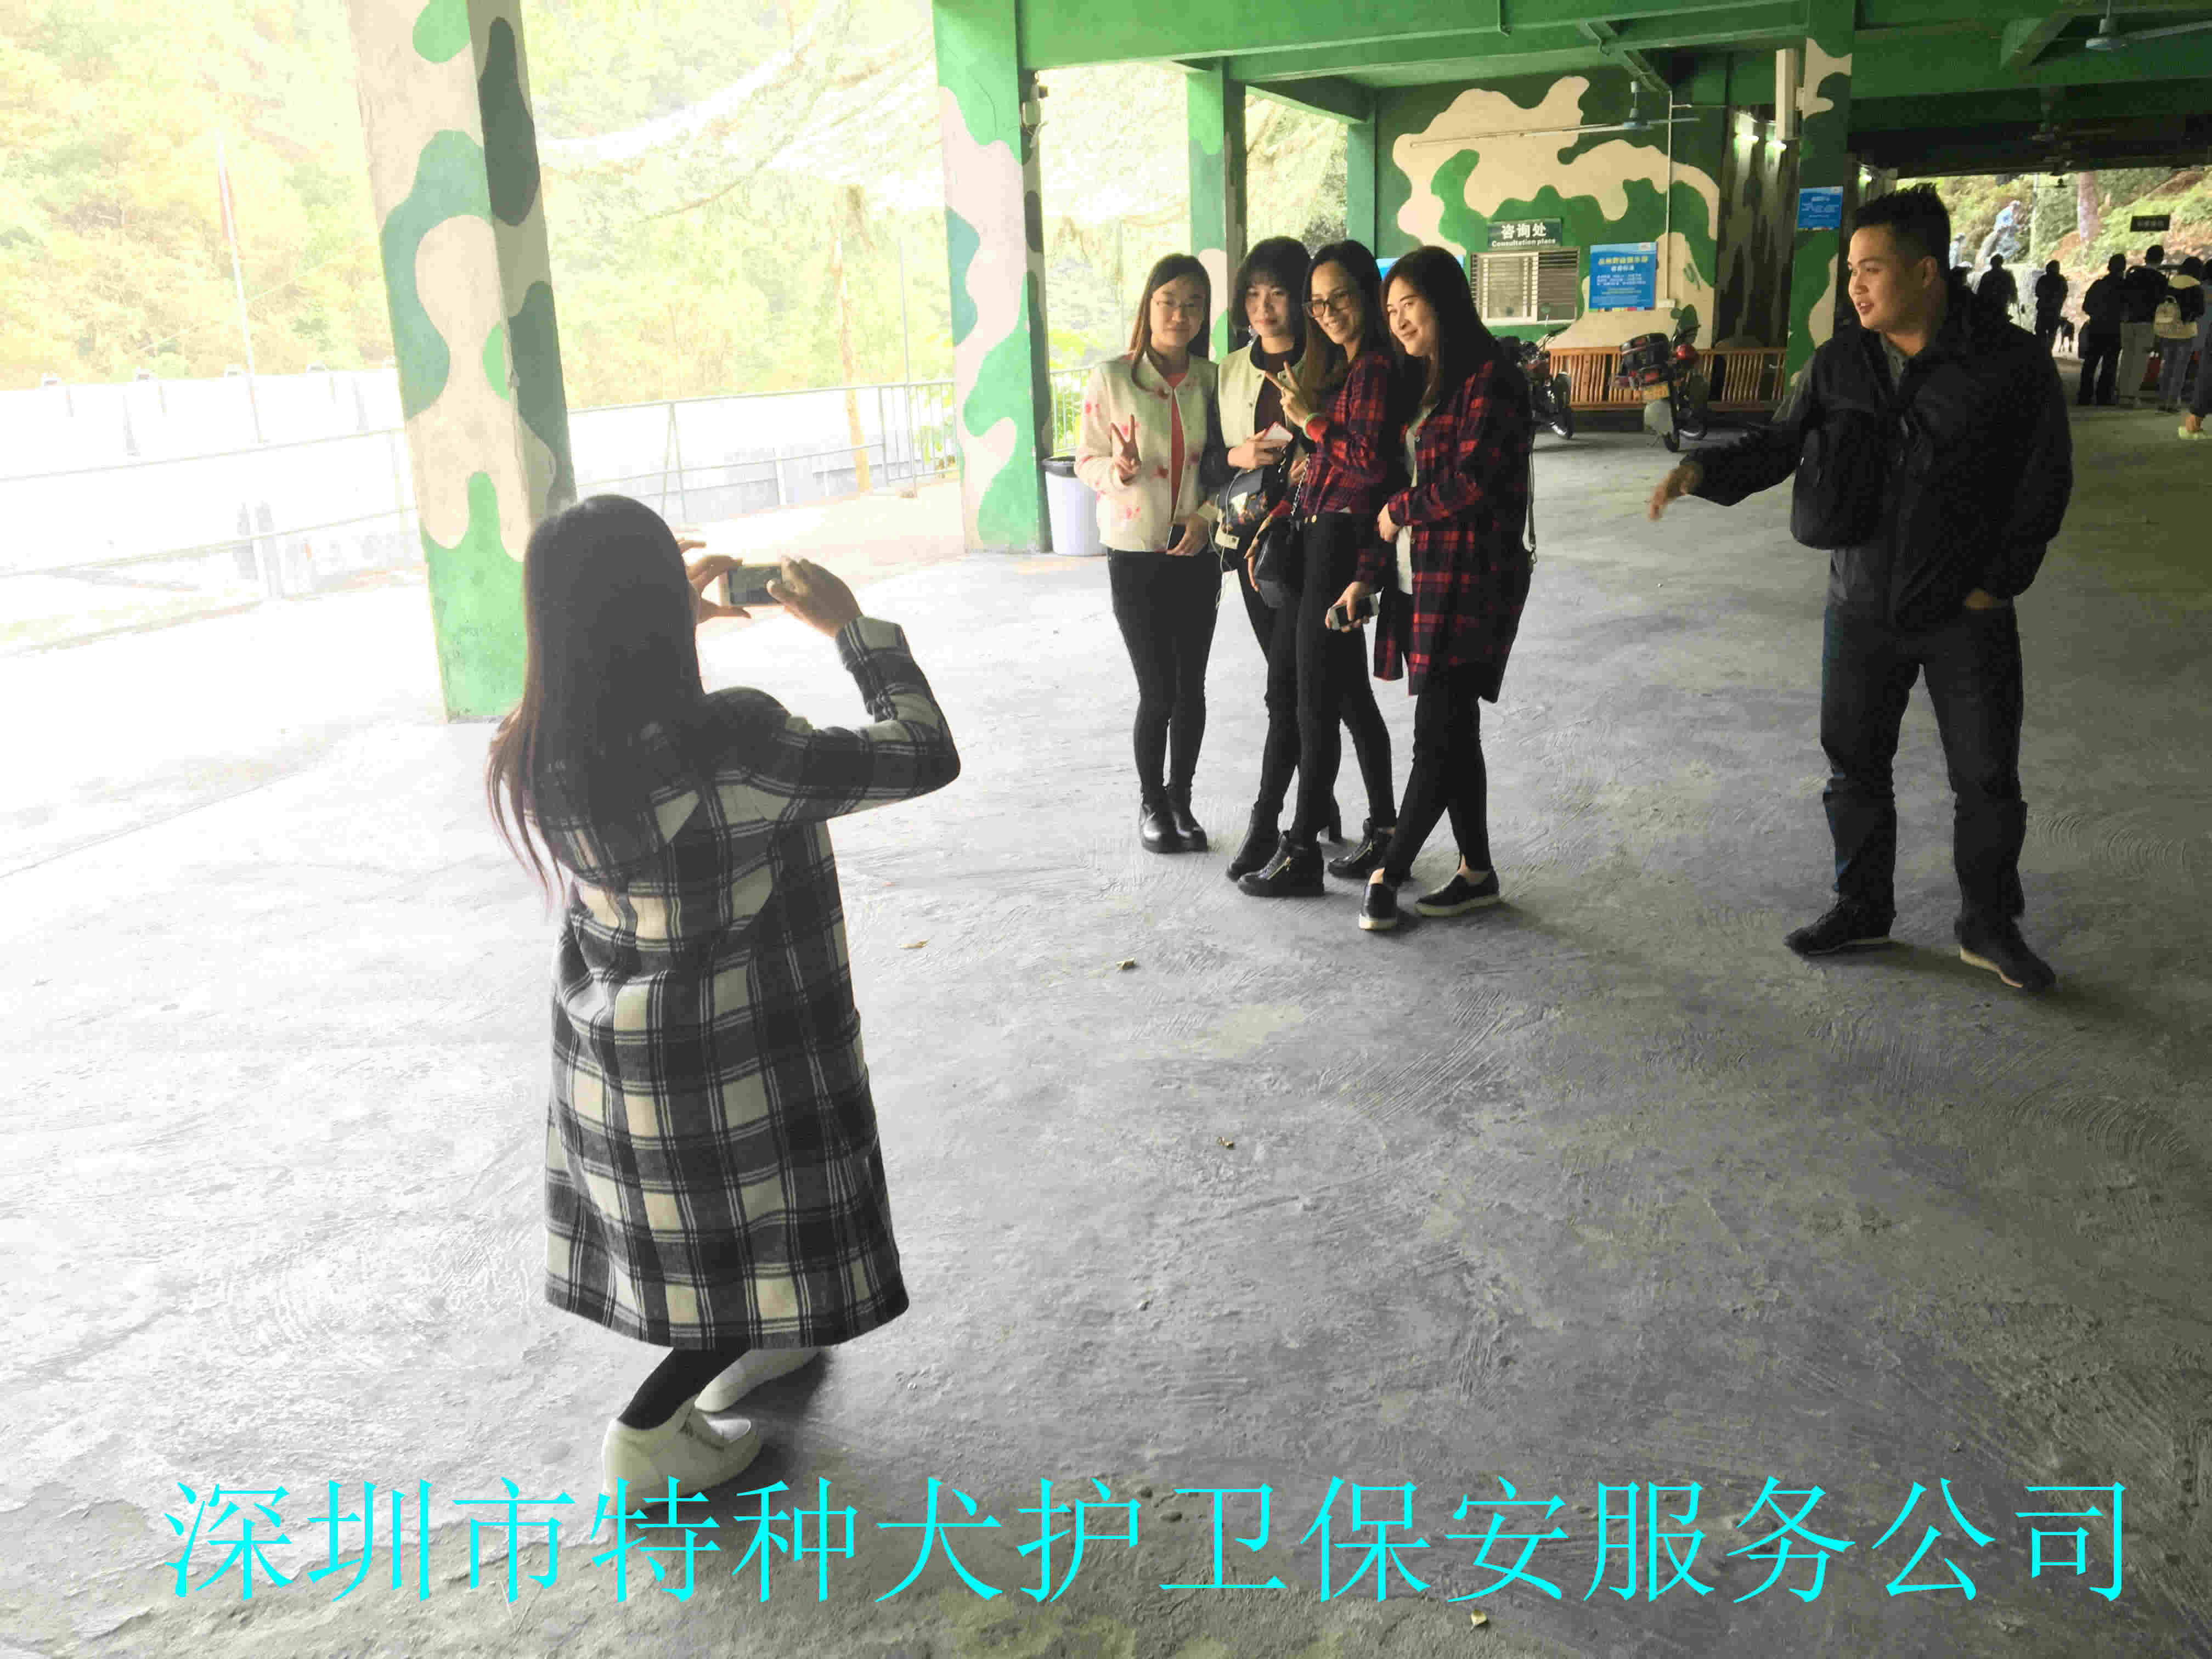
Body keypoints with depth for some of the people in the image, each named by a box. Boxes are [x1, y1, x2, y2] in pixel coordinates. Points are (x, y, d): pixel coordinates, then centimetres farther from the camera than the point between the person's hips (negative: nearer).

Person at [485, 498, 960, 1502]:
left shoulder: (535, 756, -14)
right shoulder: (730, 749, -33)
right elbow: (924, 757, -22)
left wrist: (673, 623, 6)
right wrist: (853, 627, -10)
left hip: (607, 1055, 7)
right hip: (733, 1060, -7)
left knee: (698, 1221, 31)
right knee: (767, 1248, 17)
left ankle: (739, 1351, 52)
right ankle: (647, 1437, 21)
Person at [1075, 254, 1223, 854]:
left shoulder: (1212, 379, 4)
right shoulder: (1112, 378, -5)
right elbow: (1086, 460, -1)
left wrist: (1207, 515, -7)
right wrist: (1118, 470, -22)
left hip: (1196, 552, 3)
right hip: (1136, 556, -3)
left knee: (1191, 687, 7)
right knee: (1158, 691, -3)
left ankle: (1181, 798, 25)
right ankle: (1151, 803, 19)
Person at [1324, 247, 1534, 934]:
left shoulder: (1489, 376, -10)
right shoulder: (1421, 382, 17)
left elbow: (1472, 480, -20)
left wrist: (1401, 512, -5)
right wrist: (1368, 575, 11)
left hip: (1470, 577, -9)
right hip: (1419, 575, 9)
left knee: (1439, 734, -4)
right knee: (1452, 729, 12)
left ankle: (1389, 872, 5)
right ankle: (1476, 872, 21)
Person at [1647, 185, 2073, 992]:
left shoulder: (2011, 362, -10)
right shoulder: (1837, 365, -2)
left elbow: (2046, 479, -4)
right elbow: (1777, 448, 4)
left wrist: (2000, 582, -7)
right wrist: (1702, 472, -15)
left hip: (1966, 615, -3)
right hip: (1862, 609, 3)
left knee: (1987, 777, 5)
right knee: (1855, 767, 12)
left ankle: (1989, 926, 23)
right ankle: (1862, 906, 30)